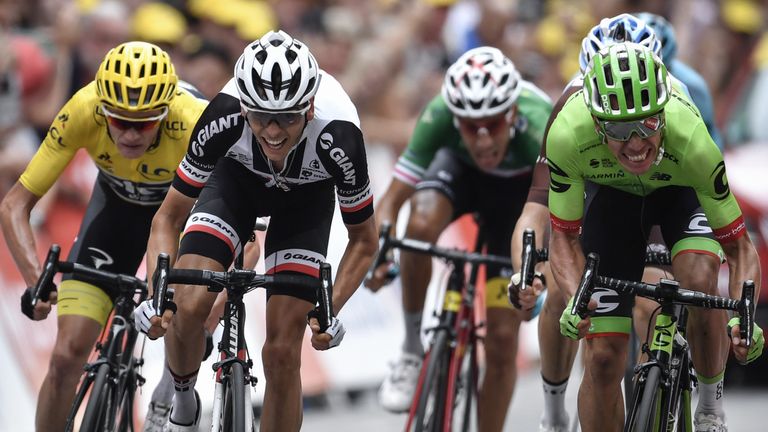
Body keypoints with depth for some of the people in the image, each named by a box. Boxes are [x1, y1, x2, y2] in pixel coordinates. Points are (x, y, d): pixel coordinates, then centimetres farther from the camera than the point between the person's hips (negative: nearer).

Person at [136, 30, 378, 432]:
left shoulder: (338, 137, -38)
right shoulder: (225, 117, -37)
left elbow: (364, 239, -19)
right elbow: (169, 218, -23)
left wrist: (329, 310, -32)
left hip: (306, 195, 0)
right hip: (237, 177, 0)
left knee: (282, 353, -9)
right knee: (187, 305, -22)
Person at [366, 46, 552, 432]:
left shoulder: (538, 129, -41)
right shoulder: (440, 115, -36)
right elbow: (393, 199, -34)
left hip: (520, 186, -1)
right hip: (458, 168, 1)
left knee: (502, 339, -7)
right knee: (421, 226, -35)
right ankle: (412, 350, -14)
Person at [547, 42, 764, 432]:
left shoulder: (691, 140, -41)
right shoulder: (567, 133, -39)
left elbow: (739, 247, -29)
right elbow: (565, 237, -23)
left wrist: (742, 315, -47)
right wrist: (575, 299, -42)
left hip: (680, 190, -1)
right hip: (610, 192, 1)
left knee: (701, 281, -32)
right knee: (603, 357, -8)